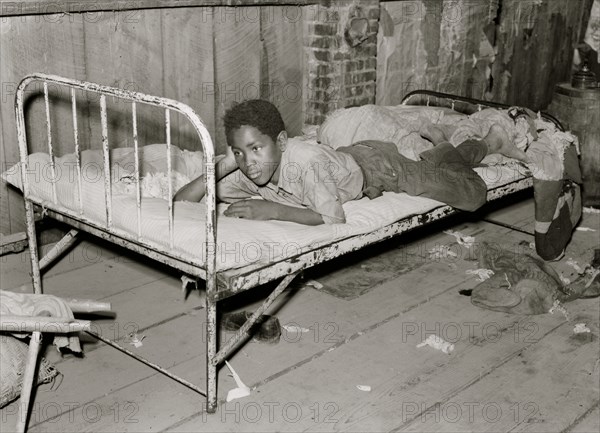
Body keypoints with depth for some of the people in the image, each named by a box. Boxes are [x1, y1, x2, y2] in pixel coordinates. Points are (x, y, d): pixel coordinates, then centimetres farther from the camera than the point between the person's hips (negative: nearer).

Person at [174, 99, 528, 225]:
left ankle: (491, 142, 34)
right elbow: (181, 202, -28)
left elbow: (333, 217, -44)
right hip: (350, 157, 5)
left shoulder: (307, 159, -44)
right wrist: (222, 165, -42)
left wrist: (274, 210, -49)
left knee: (471, 195, 9)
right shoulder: (244, 175, -26)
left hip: (376, 165, -5)